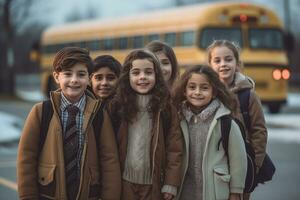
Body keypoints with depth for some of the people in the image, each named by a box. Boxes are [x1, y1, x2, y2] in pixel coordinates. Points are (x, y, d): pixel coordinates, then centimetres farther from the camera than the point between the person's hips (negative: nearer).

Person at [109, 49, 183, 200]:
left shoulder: (165, 107, -1)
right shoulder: (117, 105, -1)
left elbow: (174, 148, -2)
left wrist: (171, 183, -7)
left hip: (154, 183, 0)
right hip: (124, 181, 0)